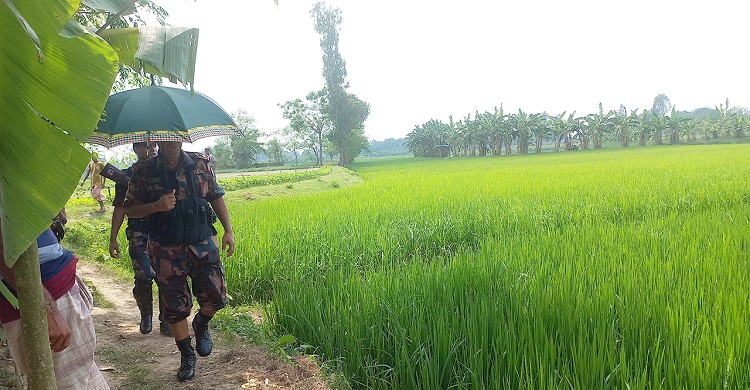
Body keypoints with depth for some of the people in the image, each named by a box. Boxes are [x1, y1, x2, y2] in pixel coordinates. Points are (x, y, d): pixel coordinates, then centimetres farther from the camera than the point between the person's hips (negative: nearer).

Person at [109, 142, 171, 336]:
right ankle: (145, 315, 16)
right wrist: (113, 238, 3)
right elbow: (120, 209, 8)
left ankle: (165, 320, 16)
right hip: (139, 232, -1)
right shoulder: (127, 176, 8)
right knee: (144, 276, -10)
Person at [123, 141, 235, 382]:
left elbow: (216, 197, 8)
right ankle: (186, 354, 29)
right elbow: (129, 209, 1)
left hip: (203, 246, 1)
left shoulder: (200, 164, 1)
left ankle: (201, 324, 34)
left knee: (216, 297, -2)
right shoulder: (144, 172, -3)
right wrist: (157, 206, -17)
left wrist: (228, 230, 3)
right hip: (167, 251, -1)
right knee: (176, 307, 8)